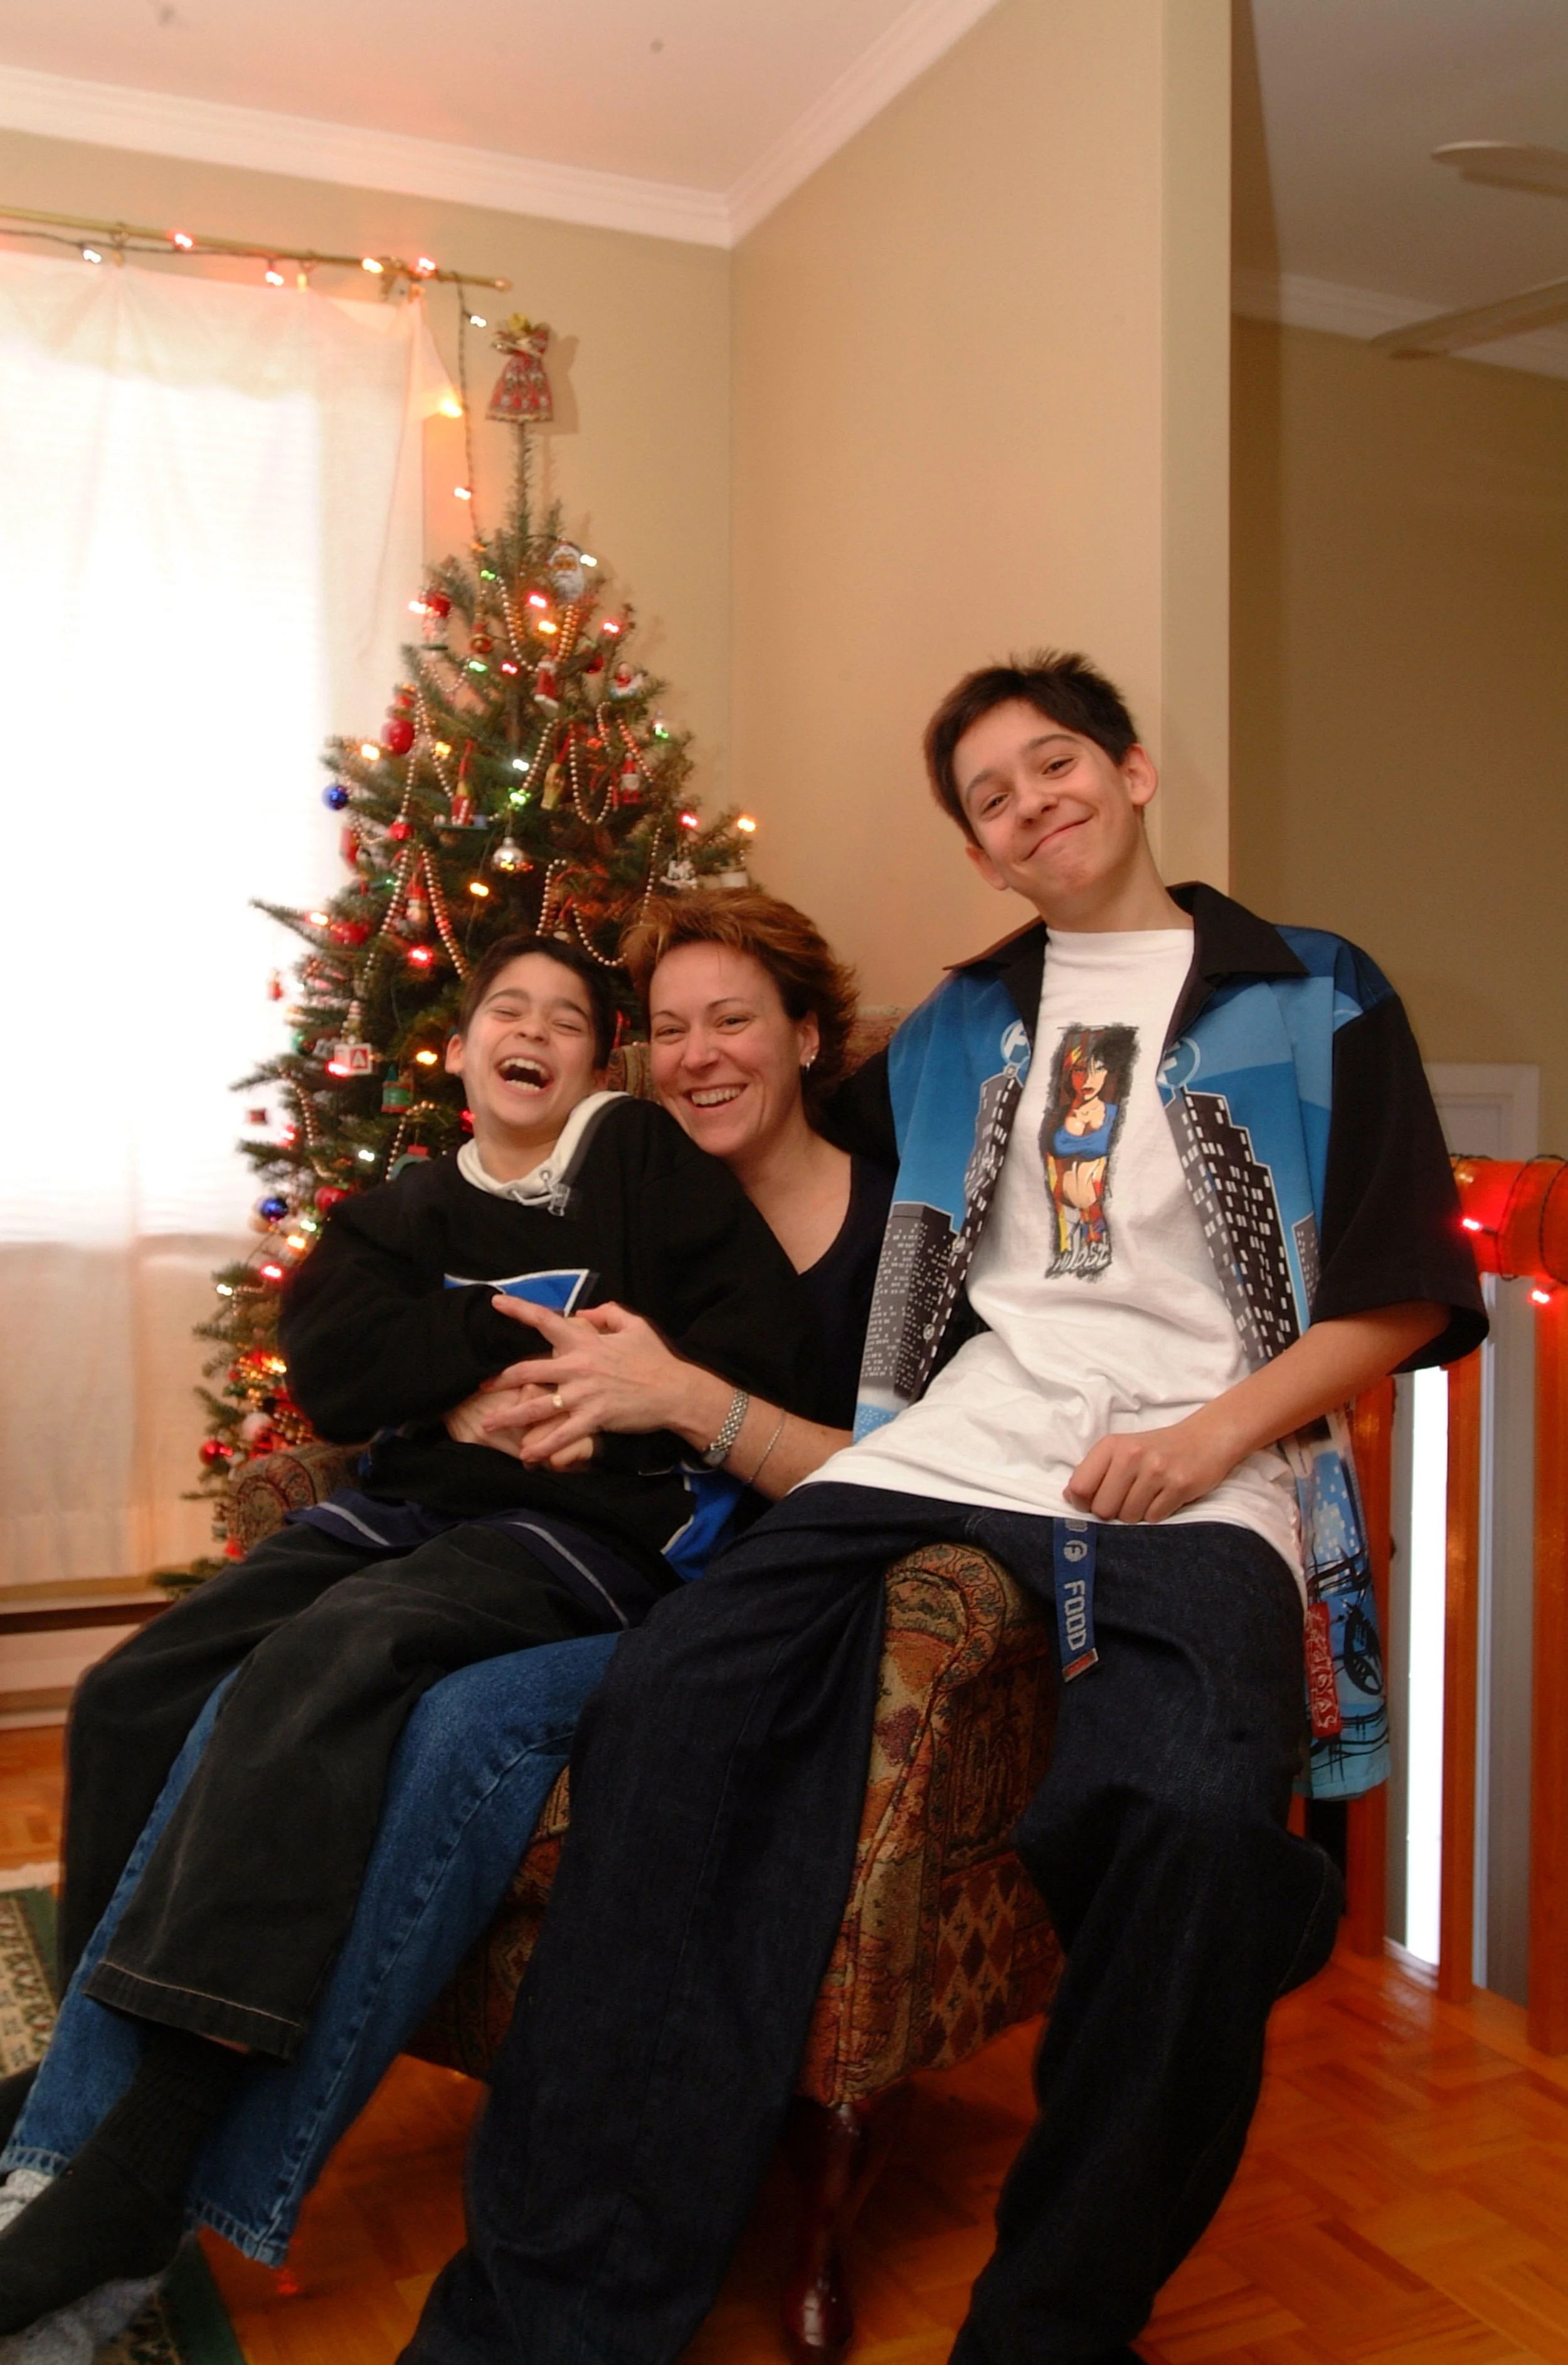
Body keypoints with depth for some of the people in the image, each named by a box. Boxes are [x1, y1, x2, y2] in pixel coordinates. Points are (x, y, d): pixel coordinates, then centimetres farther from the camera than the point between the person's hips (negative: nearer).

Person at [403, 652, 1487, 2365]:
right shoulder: (960, 1028, 26)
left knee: (1185, 1810, -36)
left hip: (1198, 1470, -3)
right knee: (672, 1696, -25)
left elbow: (1407, 1290, 9)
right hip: (958, 1440, 3)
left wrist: (1214, 1434, -5)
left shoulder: (1314, 998, 15)